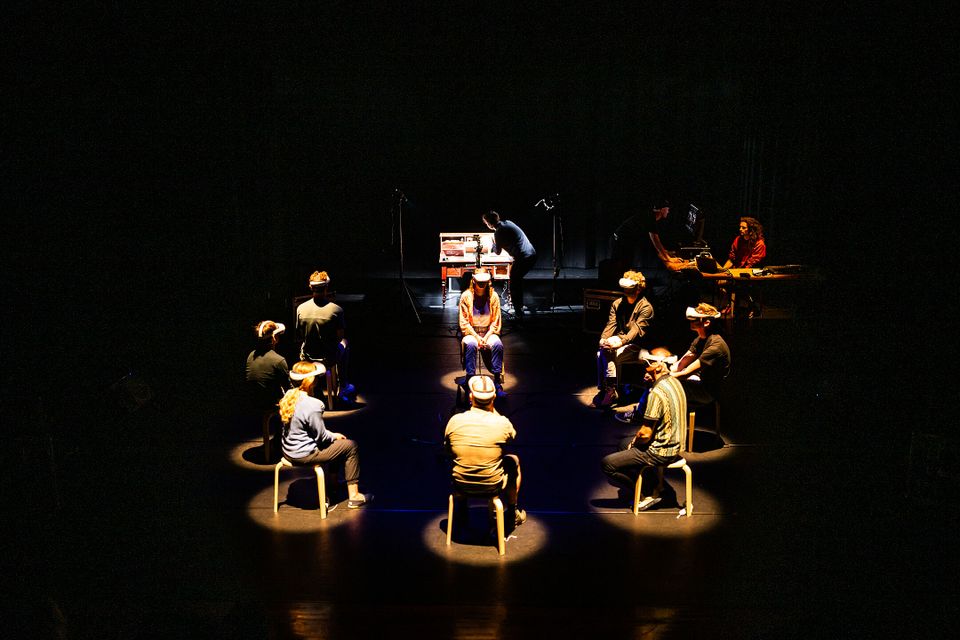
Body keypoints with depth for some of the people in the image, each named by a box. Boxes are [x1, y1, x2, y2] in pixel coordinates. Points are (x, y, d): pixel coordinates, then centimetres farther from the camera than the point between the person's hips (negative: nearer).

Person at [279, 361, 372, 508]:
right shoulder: (312, 405, -27)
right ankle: (354, 496, 8)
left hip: (288, 451, 9)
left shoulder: (288, 396, -1)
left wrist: (331, 434, 9)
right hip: (303, 455, -9)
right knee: (350, 446, 4)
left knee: (333, 441, 29)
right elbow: (321, 436, -17)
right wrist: (334, 436, 5)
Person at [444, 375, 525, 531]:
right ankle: (512, 515, 38)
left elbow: (447, 450, 4)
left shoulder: (454, 420, -13)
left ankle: (461, 511, 47)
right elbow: (512, 436, 7)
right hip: (492, 487, -2)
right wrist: (493, 410, 6)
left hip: (460, 486, 2)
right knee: (513, 460, 26)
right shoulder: (502, 423, -17)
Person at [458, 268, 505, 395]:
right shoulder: (466, 296, -4)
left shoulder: (493, 296, 0)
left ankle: (497, 380, -23)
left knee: (498, 344, -30)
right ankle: (470, 379, -28)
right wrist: (476, 337, -16)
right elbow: (464, 322, -4)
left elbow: (496, 322, 2)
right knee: (470, 344, -35)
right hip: (471, 332, -1)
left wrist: (486, 337, -12)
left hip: (489, 332, 1)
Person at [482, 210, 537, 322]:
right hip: (532, 254, 9)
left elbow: (497, 251, 3)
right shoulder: (507, 222, 13)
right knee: (518, 280, 28)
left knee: (514, 287, 3)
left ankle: (519, 316, 3)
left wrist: (493, 243, 21)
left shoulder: (498, 232, -11)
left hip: (523, 259, -9)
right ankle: (520, 305, 40)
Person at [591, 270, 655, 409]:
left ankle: (610, 390, -22)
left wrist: (622, 341, -34)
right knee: (602, 352, -26)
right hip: (618, 340, 5)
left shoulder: (646, 307, -6)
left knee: (614, 353, -32)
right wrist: (603, 339, -15)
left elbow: (637, 329, -18)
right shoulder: (617, 303, 14)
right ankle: (605, 390, -21)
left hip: (636, 344, -5)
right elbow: (611, 324, 5)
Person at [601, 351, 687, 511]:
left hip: (661, 452, -10)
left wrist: (635, 442, -3)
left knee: (606, 464, -9)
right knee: (623, 443, 29)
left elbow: (646, 434, -24)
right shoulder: (674, 382, 3)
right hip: (674, 444, 10)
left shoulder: (657, 393, -27)